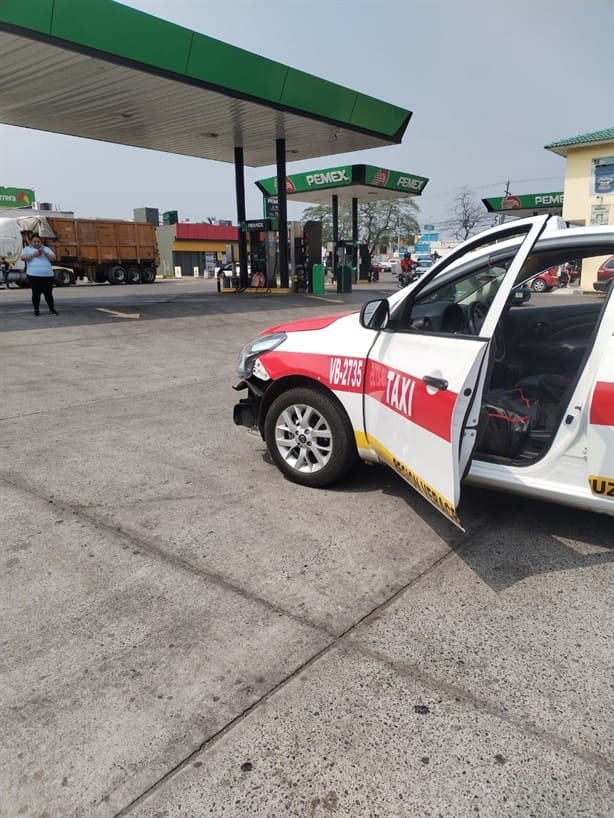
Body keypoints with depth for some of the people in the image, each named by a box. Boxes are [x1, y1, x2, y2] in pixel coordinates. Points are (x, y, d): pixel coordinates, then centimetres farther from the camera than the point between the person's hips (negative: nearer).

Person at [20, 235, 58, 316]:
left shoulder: (46, 249, 18)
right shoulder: (28, 249, 15)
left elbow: (53, 258, 7)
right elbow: (23, 257, 0)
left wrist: (45, 253, -8)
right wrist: (33, 254, -10)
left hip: (47, 275, 1)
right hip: (34, 276, -1)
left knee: (48, 293, -1)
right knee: (36, 293, -1)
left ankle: (52, 309, 8)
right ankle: (36, 310, 6)